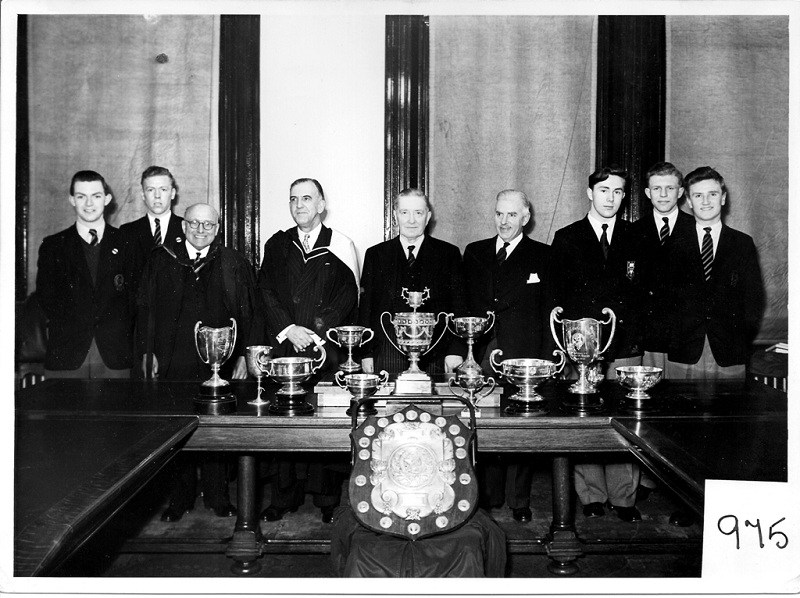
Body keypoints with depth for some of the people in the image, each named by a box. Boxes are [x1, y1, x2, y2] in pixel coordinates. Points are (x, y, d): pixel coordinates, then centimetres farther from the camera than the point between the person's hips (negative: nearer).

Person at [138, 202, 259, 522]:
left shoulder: (234, 264, 5)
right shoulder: (161, 260, 8)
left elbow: (248, 313, 4)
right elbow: (146, 309, 8)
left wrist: (244, 356, -2)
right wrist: (148, 352, 2)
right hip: (173, 362, 1)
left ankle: (218, 498, 20)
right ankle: (180, 499, 19)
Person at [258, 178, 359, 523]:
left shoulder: (340, 246, 6)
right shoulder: (277, 245, 14)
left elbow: (349, 295, 0)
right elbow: (266, 292, 8)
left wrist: (317, 332, -10)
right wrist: (288, 330, -7)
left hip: (328, 349, -2)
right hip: (285, 348, 2)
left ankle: (327, 500, 9)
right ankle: (284, 498, 12)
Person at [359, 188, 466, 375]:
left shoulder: (449, 253, 8)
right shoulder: (375, 254, 10)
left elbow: (458, 305, 4)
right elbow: (365, 308, 9)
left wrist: (455, 351, -5)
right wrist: (366, 353, 1)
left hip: (434, 357, 0)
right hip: (387, 357, 1)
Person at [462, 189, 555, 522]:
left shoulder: (542, 256, 5)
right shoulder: (474, 253, 13)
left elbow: (549, 311, 2)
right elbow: (464, 304, 13)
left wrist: (546, 358, -5)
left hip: (523, 357, -2)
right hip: (481, 354, 2)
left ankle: (520, 501, 13)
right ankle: (488, 498, 17)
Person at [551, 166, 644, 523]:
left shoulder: (635, 238, 12)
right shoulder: (566, 239, 9)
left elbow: (643, 290, 10)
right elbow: (556, 295, 7)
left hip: (626, 345, 1)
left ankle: (624, 499, 10)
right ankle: (592, 497, 11)